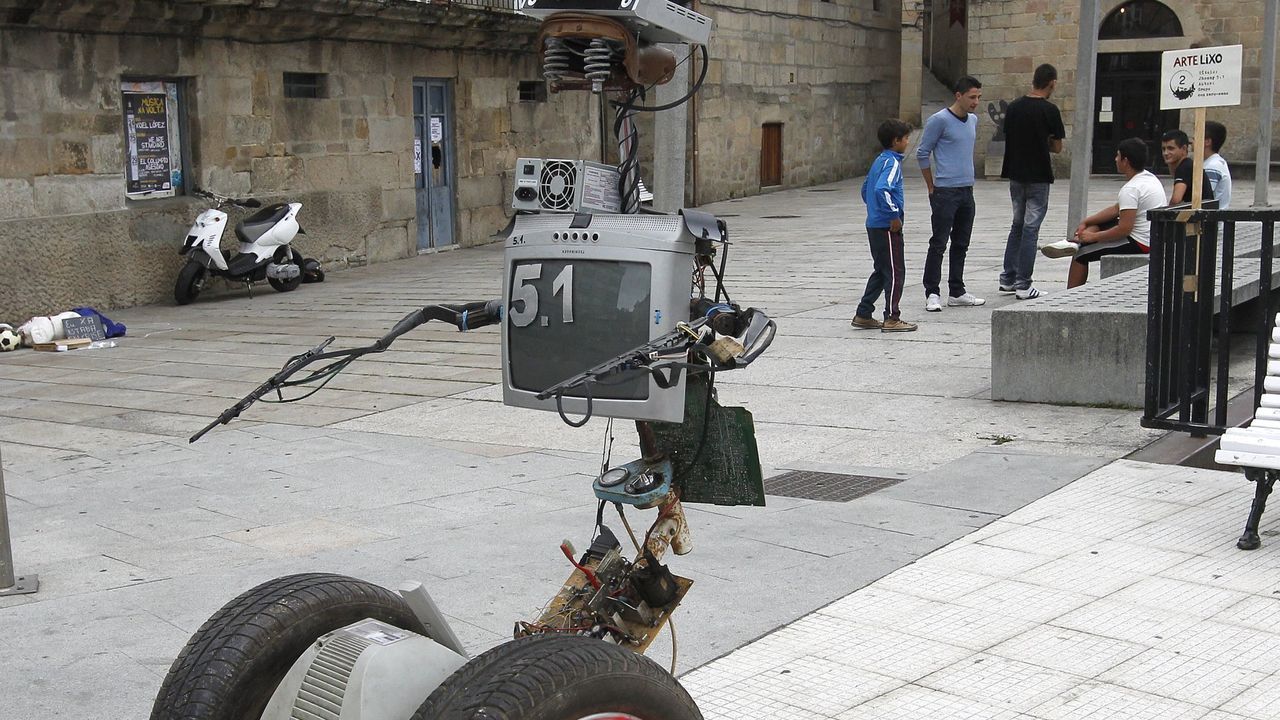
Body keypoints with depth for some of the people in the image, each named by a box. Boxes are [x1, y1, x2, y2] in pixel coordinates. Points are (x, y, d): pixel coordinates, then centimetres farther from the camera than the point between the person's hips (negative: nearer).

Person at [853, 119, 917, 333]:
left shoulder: (879, 161, 14)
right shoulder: (892, 163, -15)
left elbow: (865, 190, 23)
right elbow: (882, 189, -30)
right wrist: (894, 215, -23)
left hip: (875, 225, 10)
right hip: (887, 227, -10)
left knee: (881, 271, 17)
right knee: (895, 272, -2)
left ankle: (863, 315, 19)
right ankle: (892, 319, 1)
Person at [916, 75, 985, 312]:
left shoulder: (973, 120, 13)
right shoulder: (939, 120, -11)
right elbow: (922, 154, -7)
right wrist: (932, 188, -3)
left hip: (967, 191, 8)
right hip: (945, 193, -7)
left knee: (961, 244, 11)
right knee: (939, 244, -5)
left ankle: (957, 293, 18)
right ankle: (932, 294, -1)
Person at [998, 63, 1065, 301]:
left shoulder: (1013, 107, 5)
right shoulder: (1049, 110, -12)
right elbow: (1057, 147, -6)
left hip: (1015, 174, 6)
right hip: (1038, 176, -6)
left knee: (1017, 225, 18)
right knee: (1031, 228, -1)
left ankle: (1008, 279, 19)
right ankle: (1023, 284, 1)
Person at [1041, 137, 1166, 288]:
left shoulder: (1131, 189, -23)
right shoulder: (1149, 177, 10)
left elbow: (1124, 229, -26)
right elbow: (1117, 209, 15)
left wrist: (1093, 237, -12)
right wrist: (1085, 222, 11)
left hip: (1139, 244, -10)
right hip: (1152, 240, 10)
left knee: (1081, 254, -1)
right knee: (1098, 222, 20)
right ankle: (1074, 243, 0)